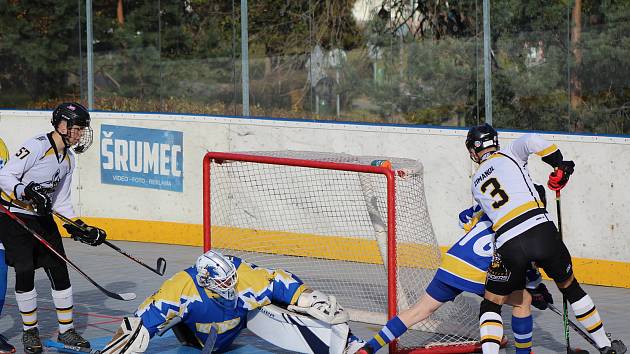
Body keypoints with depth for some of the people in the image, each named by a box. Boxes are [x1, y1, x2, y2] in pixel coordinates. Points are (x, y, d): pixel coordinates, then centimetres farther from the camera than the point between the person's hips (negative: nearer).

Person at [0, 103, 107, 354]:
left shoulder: (68, 158, 9)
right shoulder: (37, 146, -18)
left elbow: (61, 201, 14)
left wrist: (81, 229, 6)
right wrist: (27, 192, -34)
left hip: (42, 217, 8)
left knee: (59, 269, 3)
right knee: (25, 272, -10)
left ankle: (66, 331, 14)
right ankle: (29, 331, 7)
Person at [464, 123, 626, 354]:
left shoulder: (476, 183, 23)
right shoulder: (509, 154, 14)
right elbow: (532, 141, -7)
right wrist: (560, 165, 5)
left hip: (509, 245, 0)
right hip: (541, 229, 0)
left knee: (491, 303, 15)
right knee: (569, 287, 21)